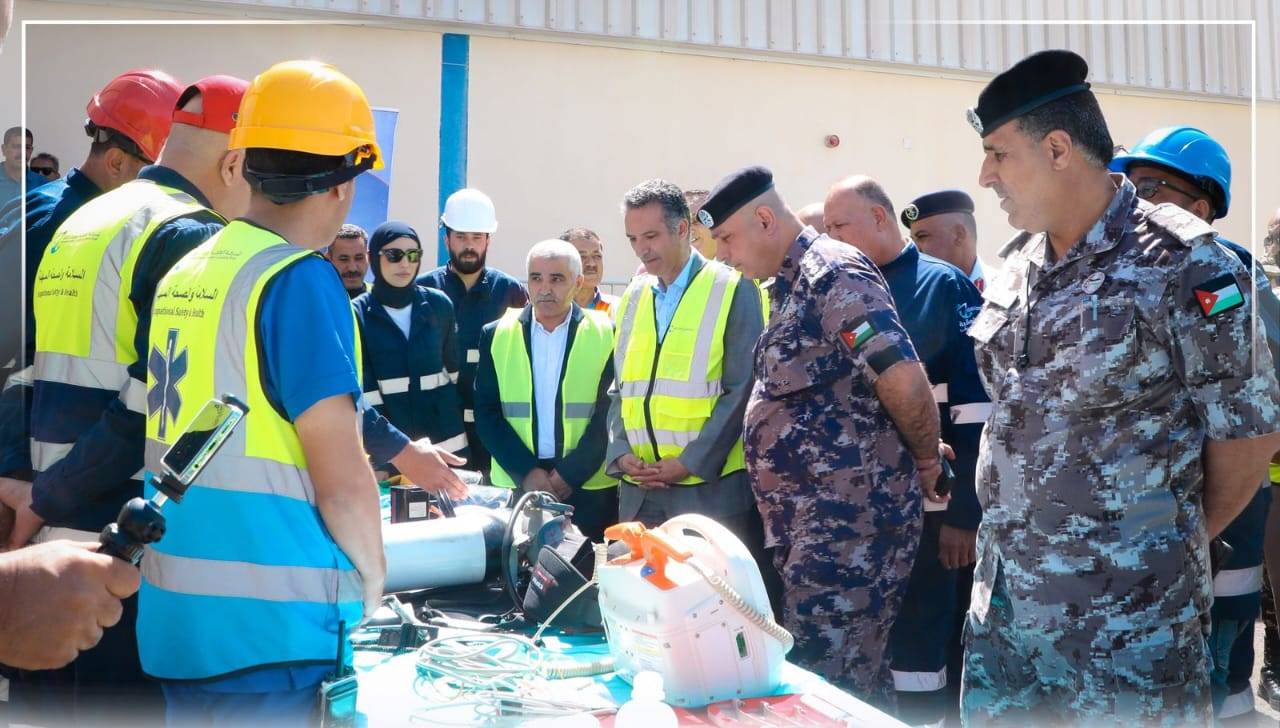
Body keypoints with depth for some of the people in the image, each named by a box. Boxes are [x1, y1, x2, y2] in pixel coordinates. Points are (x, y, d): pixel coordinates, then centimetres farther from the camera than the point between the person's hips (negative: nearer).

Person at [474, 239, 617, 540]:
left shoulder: (607, 335, -1)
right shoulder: (497, 335, 5)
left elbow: (612, 412, -4)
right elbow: (486, 413, 2)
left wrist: (571, 473, -11)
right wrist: (525, 471, -9)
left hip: (588, 488, -1)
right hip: (514, 484, 2)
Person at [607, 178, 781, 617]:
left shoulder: (732, 291, -4)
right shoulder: (632, 298, 13)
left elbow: (742, 390, -9)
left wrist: (690, 462, -13)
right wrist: (621, 454, 0)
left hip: (711, 486, -5)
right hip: (639, 488, 5)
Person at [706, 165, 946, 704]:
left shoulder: (832, 274, -15)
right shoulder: (792, 284, 16)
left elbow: (905, 382, -22)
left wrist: (927, 463, -8)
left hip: (850, 516, -10)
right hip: (813, 518, 10)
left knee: (818, 680, -6)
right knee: (855, 672, 16)